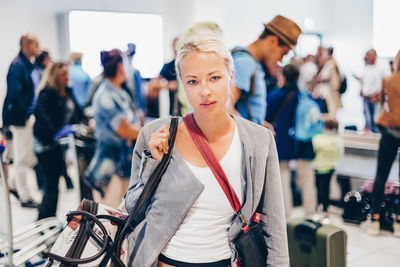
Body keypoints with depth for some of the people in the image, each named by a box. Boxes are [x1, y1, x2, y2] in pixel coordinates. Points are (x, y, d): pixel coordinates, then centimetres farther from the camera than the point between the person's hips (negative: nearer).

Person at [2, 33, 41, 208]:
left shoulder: (30, 66, 12)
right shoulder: (17, 66, -16)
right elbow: (14, 94, -22)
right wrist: (24, 116, -17)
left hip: (31, 116, 9)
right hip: (21, 118, -9)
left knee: (34, 156, 15)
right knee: (23, 158, 2)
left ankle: (14, 184, 33)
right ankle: (25, 197, 14)